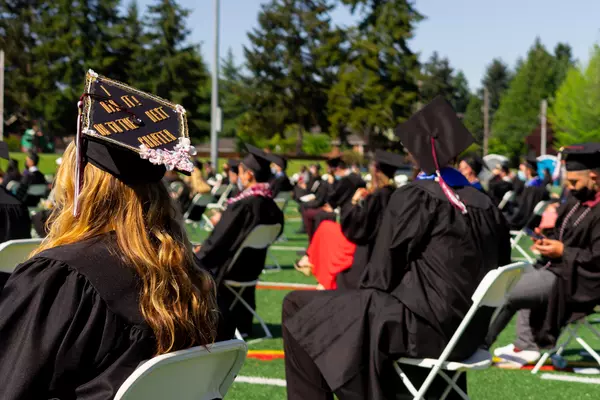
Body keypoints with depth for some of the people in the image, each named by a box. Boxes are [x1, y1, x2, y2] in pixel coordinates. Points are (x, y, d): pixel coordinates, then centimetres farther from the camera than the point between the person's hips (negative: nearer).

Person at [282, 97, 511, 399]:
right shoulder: (485, 205, 3)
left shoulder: (412, 198, -14)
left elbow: (383, 273, -10)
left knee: (298, 307, 1)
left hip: (423, 326, -7)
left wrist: (362, 293, 13)